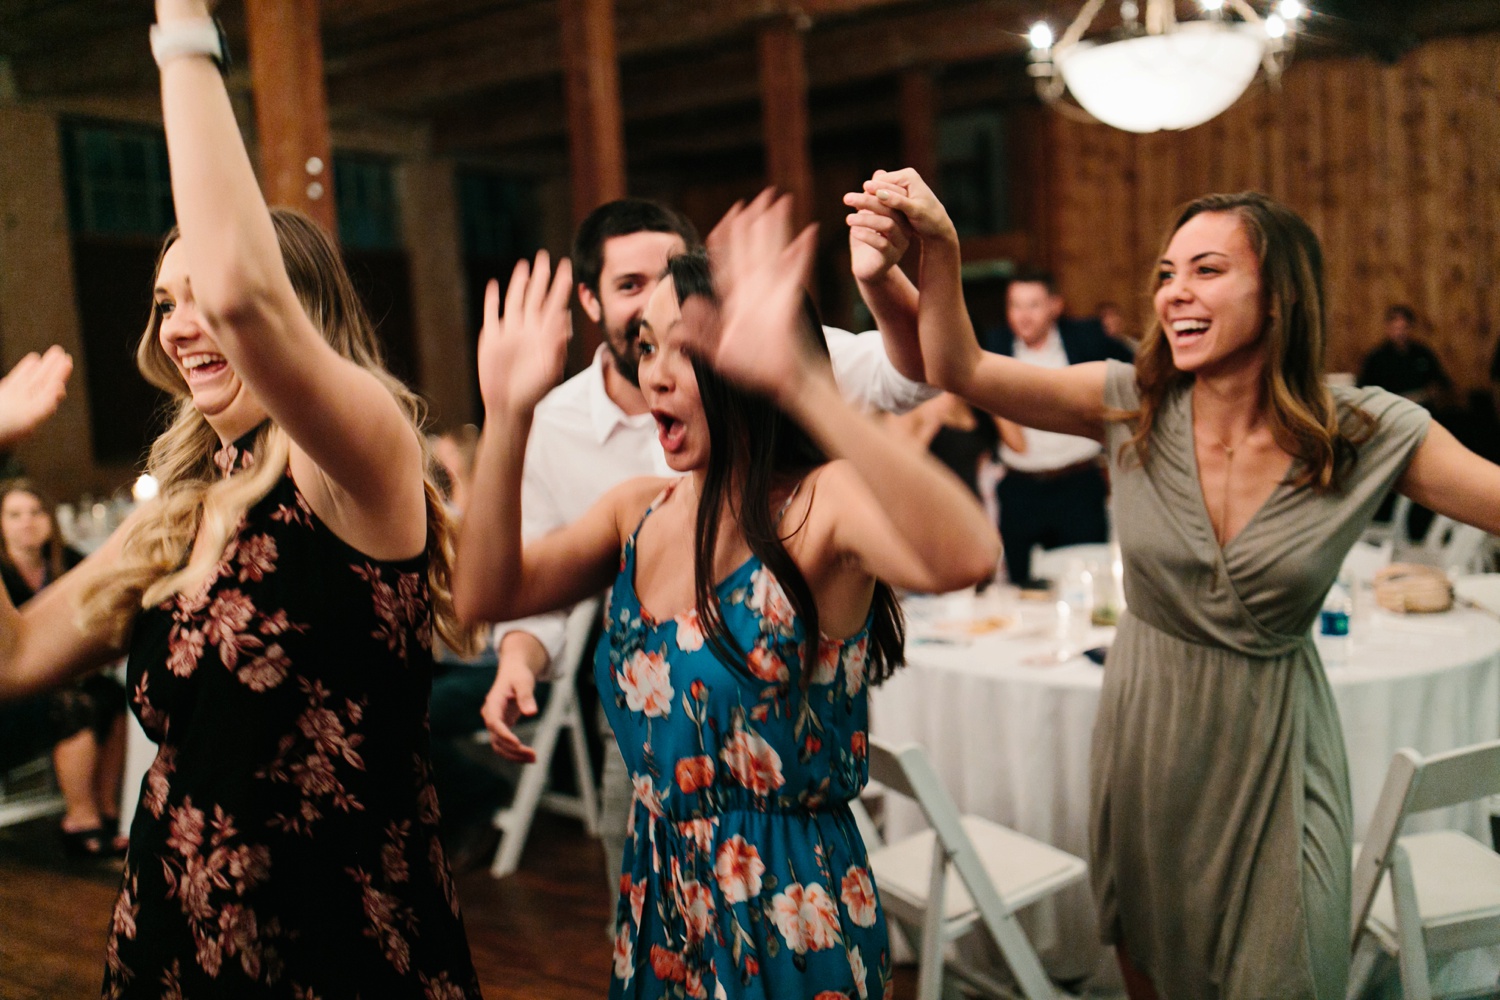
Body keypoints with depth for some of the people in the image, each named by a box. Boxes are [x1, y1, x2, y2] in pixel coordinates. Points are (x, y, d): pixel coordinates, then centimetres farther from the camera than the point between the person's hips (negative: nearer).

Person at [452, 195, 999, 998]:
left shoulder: (821, 503, -20)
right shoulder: (639, 511, 1)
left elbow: (966, 557, -41)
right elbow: (486, 595, -8)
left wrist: (799, 382, -47)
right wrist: (506, 417, -17)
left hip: (790, 916, -6)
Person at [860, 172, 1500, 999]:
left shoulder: (1365, 433, -12)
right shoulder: (1132, 407, -10)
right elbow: (959, 368, -14)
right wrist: (938, 247, -27)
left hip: (1274, 737, -1)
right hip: (1148, 722, 2)